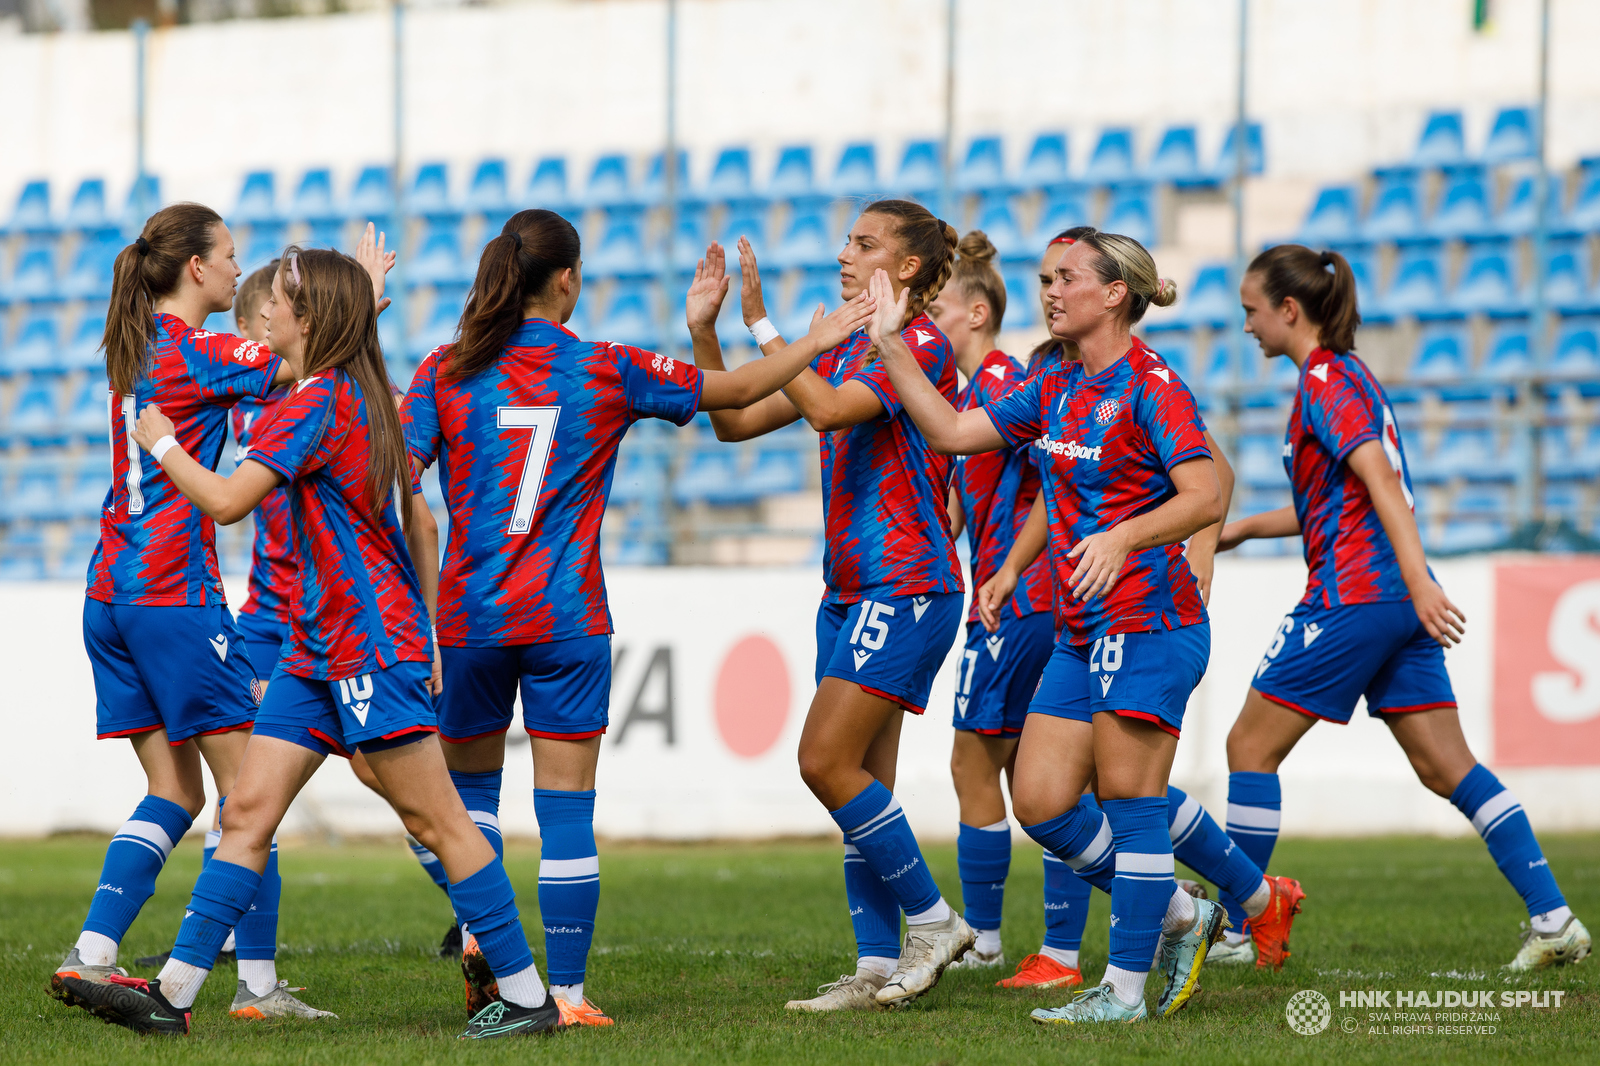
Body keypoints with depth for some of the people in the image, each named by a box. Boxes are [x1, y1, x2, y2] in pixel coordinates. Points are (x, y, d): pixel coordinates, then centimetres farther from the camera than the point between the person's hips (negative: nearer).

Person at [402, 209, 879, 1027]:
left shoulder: (445, 373, -1)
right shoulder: (606, 372, -1)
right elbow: (736, 391, 9)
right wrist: (815, 342, 24)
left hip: (469, 615, 1)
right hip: (568, 621, -1)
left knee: (469, 781, 21)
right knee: (566, 807, 2)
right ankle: (566, 990, 0)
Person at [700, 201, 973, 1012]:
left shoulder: (921, 344, -10)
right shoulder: (844, 350, 17)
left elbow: (830, 409, -25)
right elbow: (734, 422, 16)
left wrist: (761, 324, -23)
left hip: (907, 586, -9)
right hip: (850, 590, 9)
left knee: (827, 761, -14)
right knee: (862, 782, 6)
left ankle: (934, 922, -3)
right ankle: (879, 968, 7)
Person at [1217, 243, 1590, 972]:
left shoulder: (1324, 382, -9)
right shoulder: (1348, 374, 19)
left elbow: (1380, 481, -21)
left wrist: (1419, 581, -30)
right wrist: (1245, 528, 30)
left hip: (1351, 596, -9)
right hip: (1395, 599, 9)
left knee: (1251, 747, 0)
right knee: (1446, 767, 5)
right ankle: (1553, 918, -3)